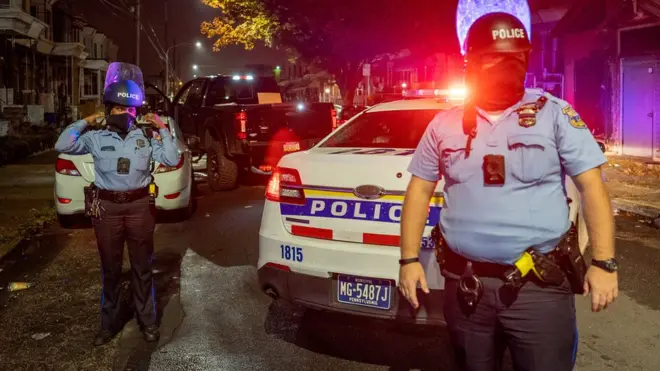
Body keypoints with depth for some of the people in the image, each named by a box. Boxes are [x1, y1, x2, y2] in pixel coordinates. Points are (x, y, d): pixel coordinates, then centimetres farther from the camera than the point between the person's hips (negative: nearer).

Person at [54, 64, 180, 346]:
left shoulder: (146, 137, 0)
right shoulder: (96, 137, 0)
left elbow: (172, 160, -6)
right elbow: (62, 146, -6)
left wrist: (163, 130, -6)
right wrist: (83, 123, -4)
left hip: (139, 205, 0)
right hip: (107, 207, 0)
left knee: (142, 266, 11)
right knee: (110, 267, 13)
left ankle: (147, 320, 26)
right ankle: (110, 322, 29)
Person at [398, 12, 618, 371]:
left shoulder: (555, 114, -2)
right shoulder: (444, 124, 4)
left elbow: (591, 187, -3)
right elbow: (419, 191, 8)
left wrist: (603, 262, -8)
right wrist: (409, 260, 4)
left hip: (540, 286, -2)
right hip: (463, 285, 3)